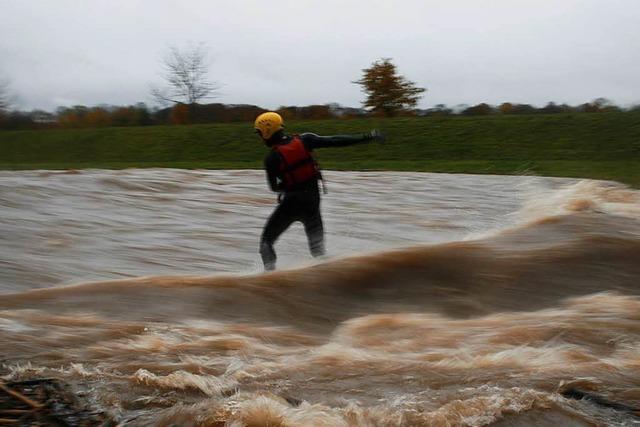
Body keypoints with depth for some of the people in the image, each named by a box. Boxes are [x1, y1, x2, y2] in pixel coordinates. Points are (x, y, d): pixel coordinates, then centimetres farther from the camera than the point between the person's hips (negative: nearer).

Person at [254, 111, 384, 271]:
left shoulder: (271, 159, -13)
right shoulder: (304, 140, -7)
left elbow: (274, 187, -1)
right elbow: (335, 141, -8)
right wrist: (367, 137, -4)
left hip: (290, 204, -3)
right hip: (313, 200, 3)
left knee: (266, 240, 11)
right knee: (316, 241, 20)